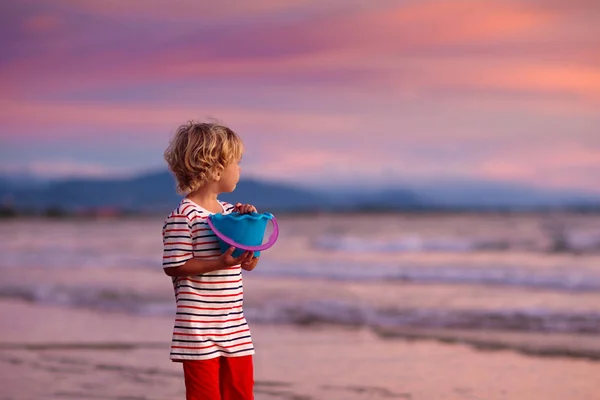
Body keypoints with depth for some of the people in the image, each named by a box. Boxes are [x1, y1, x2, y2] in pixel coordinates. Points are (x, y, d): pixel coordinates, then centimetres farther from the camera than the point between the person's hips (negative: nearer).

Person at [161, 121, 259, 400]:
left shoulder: (230, 212, 11)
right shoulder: (183, 217, -14)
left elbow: (249, 263, 15)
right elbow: (174, 266, -16)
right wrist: (219, 263, -23)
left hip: (234, 328, 8)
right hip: (198, 330, -8)